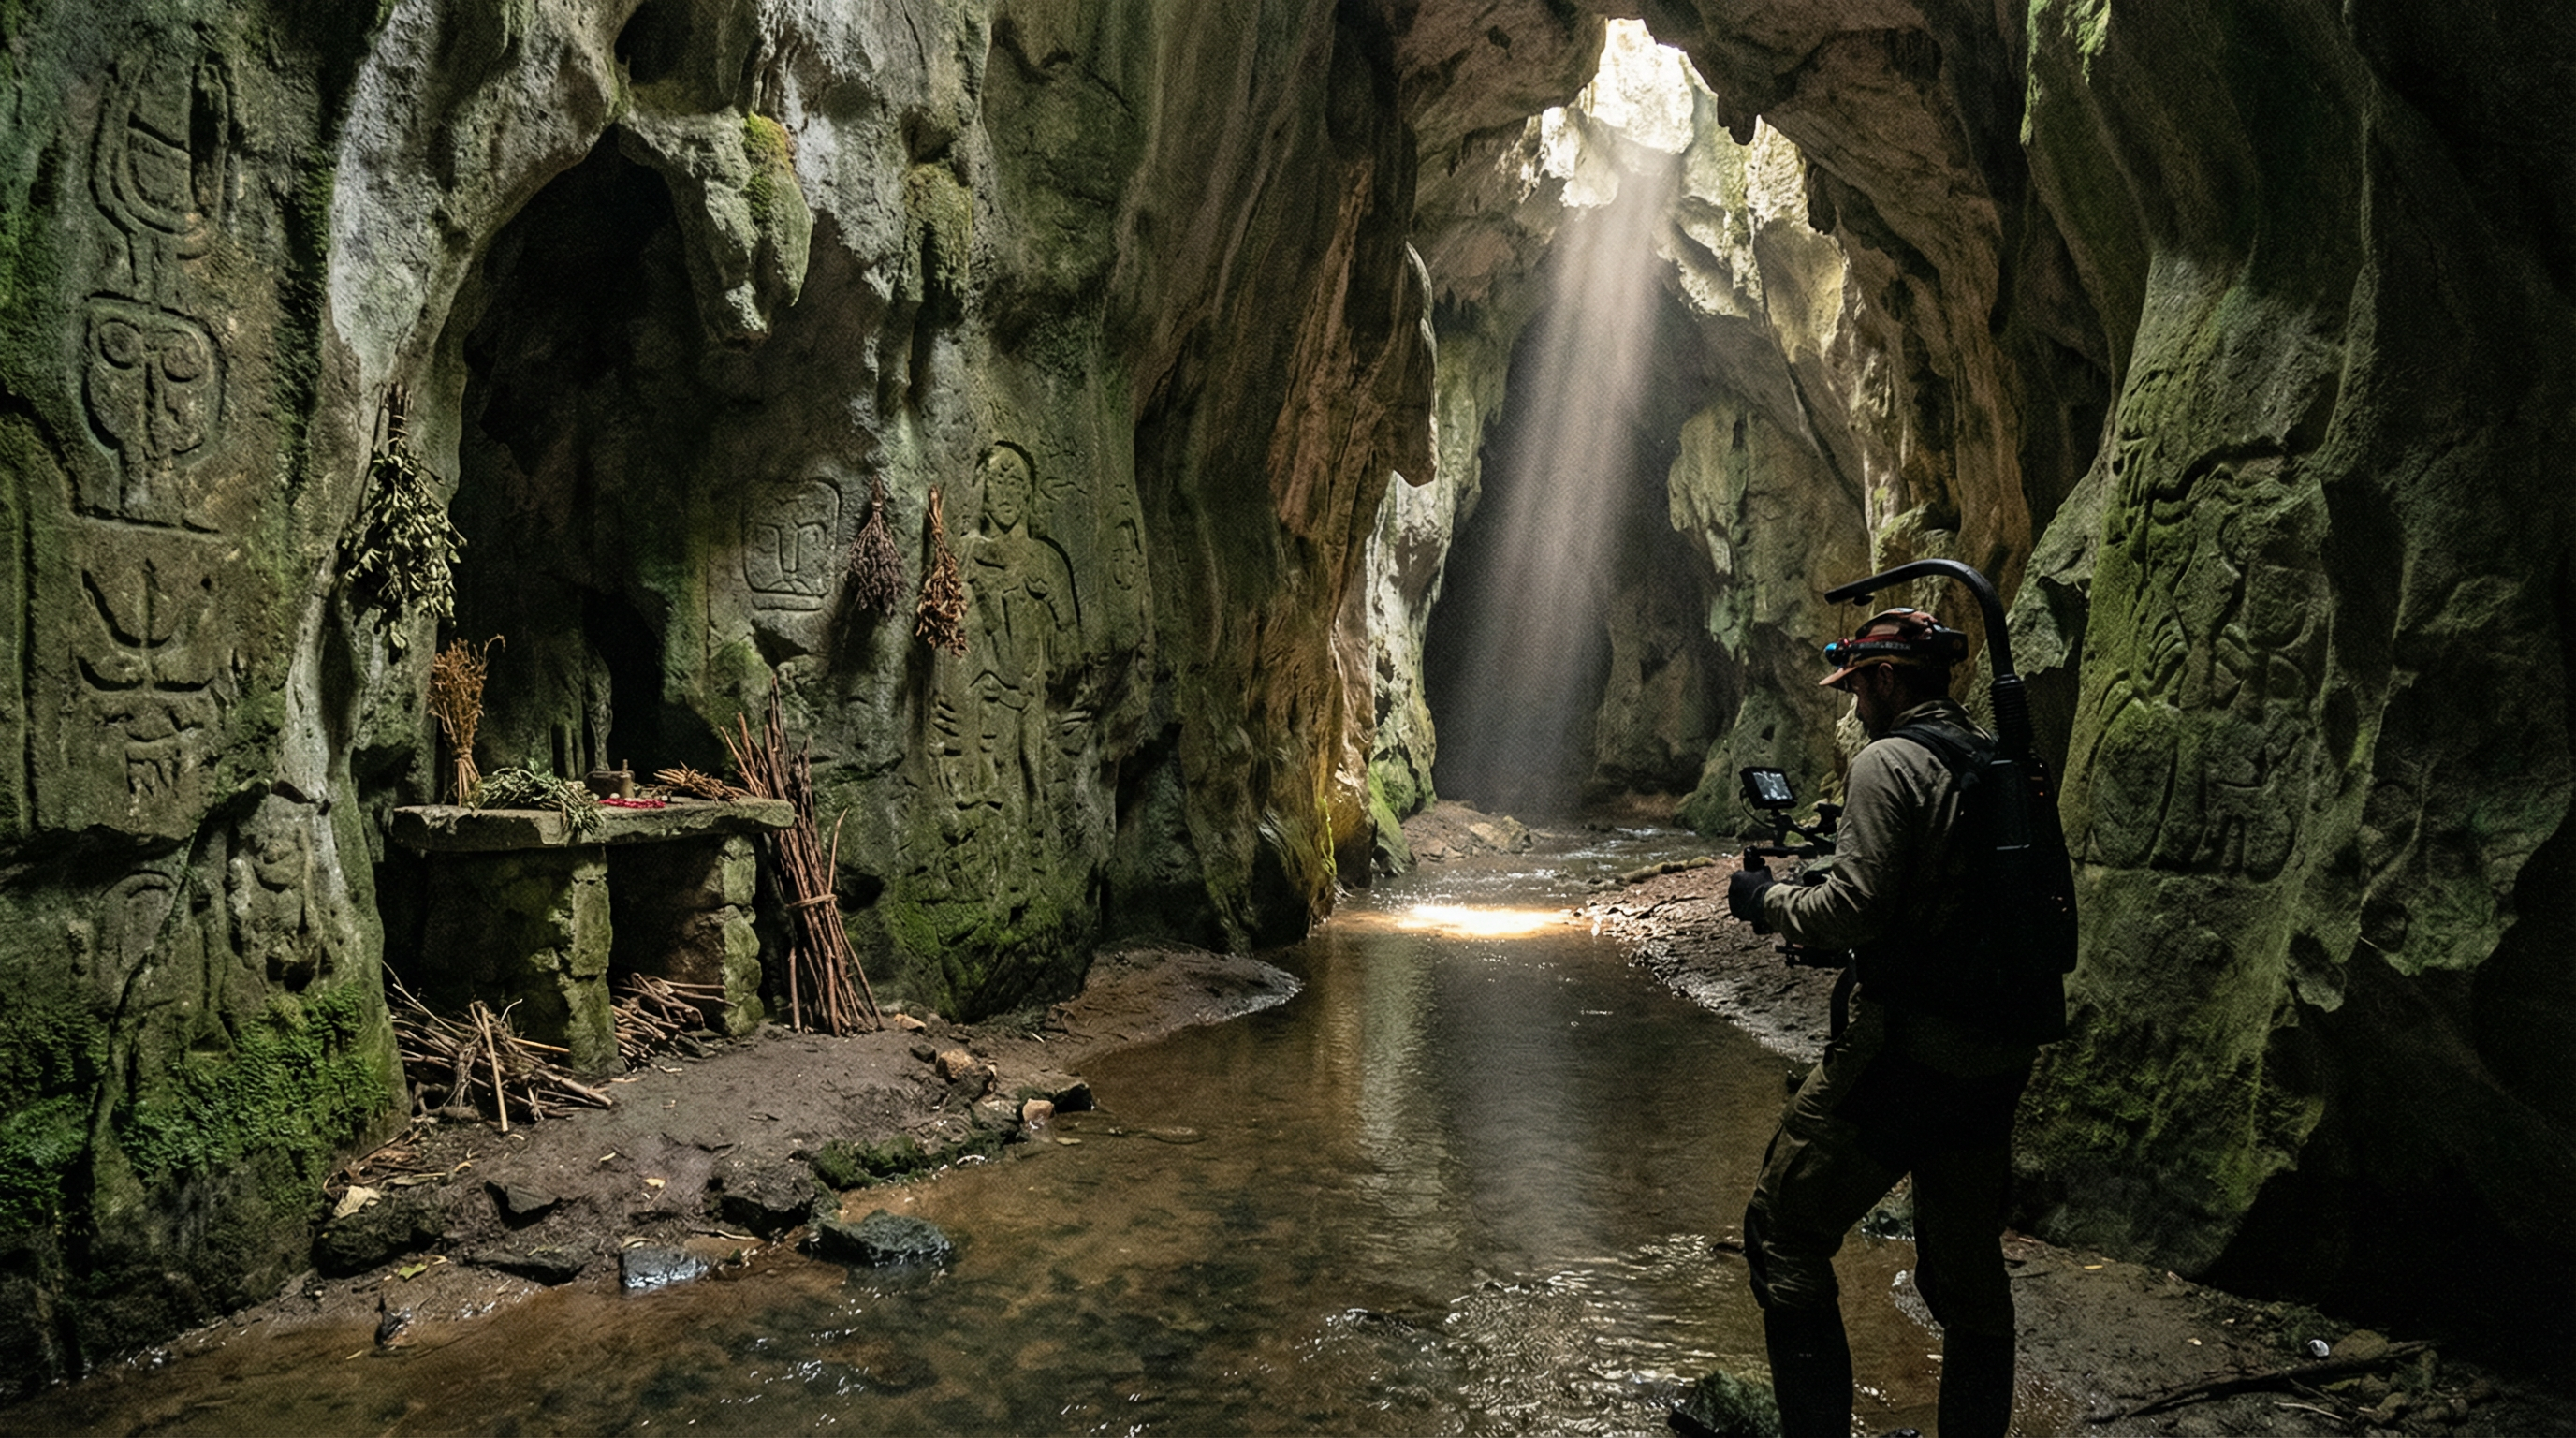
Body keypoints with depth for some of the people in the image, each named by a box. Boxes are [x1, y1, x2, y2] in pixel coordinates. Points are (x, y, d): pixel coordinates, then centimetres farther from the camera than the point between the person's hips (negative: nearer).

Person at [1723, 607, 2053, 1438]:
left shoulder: (1890, 761, -12)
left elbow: (1854, 909, -19)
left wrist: (1766, 899, -2)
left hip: (1904, 1056, -8)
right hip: (1999, 1057, 8)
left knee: (1784, 1234, 4)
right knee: (1968, 1269, 19)